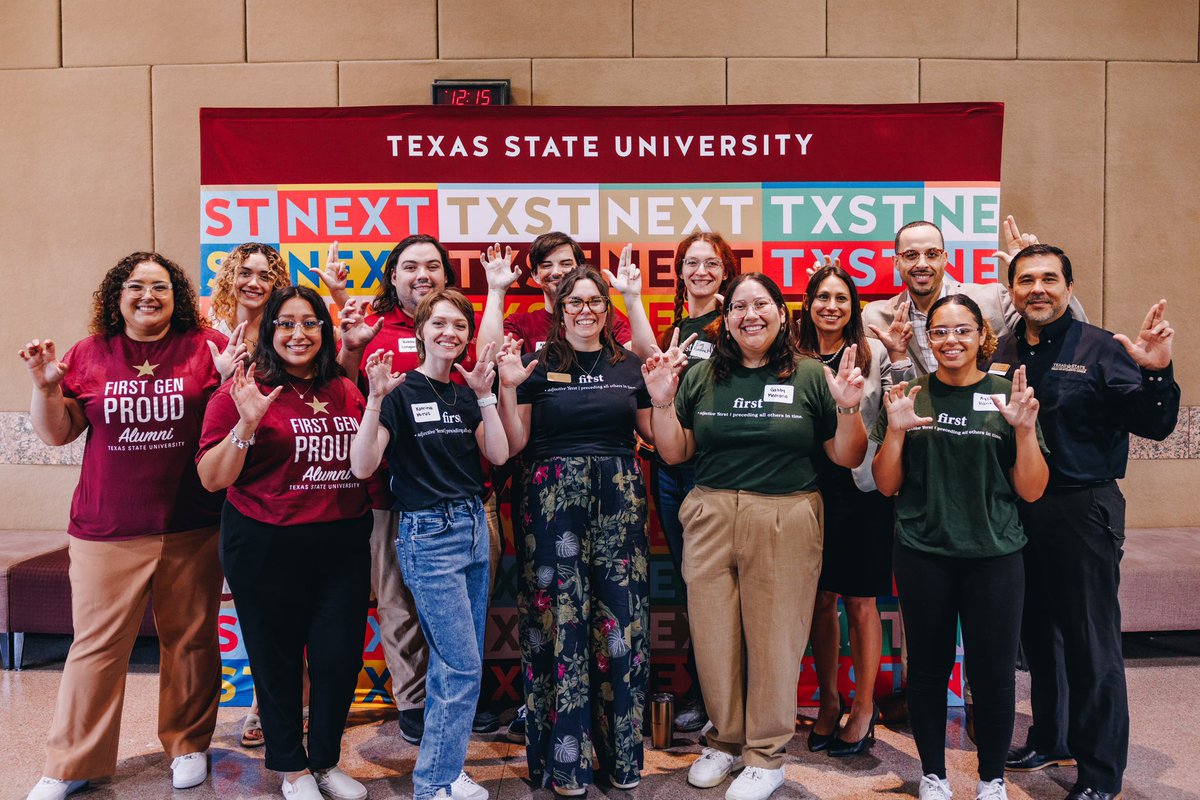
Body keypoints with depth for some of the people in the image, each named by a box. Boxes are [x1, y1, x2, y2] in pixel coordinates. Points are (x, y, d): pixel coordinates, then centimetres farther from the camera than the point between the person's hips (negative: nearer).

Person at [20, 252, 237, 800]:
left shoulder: (207, 347, 0)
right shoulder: (89, 355, 6)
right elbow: (56, 433, 9)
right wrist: (45, 386, -7)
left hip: (192, 529, -1)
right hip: (106, 531, 1)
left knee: (190, 641, 10)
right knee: (96, 645, 8)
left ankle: (188, 745, 28)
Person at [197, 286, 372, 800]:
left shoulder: (345, 393, 6)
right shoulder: (244, 390, -6)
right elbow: (211, 479, -9)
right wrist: (247, 424, -23)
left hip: (344, 544, 4)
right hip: (267, 549, -3)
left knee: (341, 656, 9)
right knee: (277, 661, 10)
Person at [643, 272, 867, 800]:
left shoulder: (810, 376, 1)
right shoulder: (702, 377, 7)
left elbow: (847, 458, 2)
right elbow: (674, 454, 8)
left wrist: (848, 407, -14)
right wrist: (662, 402, -6)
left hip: (786, 523, -2)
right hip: (710, 519, 3)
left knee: (774, 638, 6)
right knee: (714, 637, 10)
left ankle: (766, 756, 25)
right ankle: (725, 741, 32)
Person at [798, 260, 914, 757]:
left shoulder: (874, 353, -1)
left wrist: (899, 357, -16)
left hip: (862, 490, -2)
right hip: (810, 489, 3)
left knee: (860, 603, 5)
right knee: (821, 600, 11)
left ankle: (864, 707, 21)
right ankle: (828, 702, 27)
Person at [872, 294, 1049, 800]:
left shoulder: (1006, 397, 3)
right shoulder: (910, 397, 3)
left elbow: (1031, 490, 2)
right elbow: (886, 486, 2)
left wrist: (1026, 429, -13)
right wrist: (895, 429, -13)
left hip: (994, 555, 0)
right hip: (923, 554, 0)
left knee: (994, 669, 5)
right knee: (928, 665, 9)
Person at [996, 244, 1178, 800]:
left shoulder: (1099, 348, -7)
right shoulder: (1003, 353, 6)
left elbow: (1153, 425, -13)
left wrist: (1156, 373, -30)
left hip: (1083, 509, -5)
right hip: (1017, 508, 5)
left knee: (1091, 641, 3)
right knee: (1037, 631, 18)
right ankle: (1049, 739, 37)